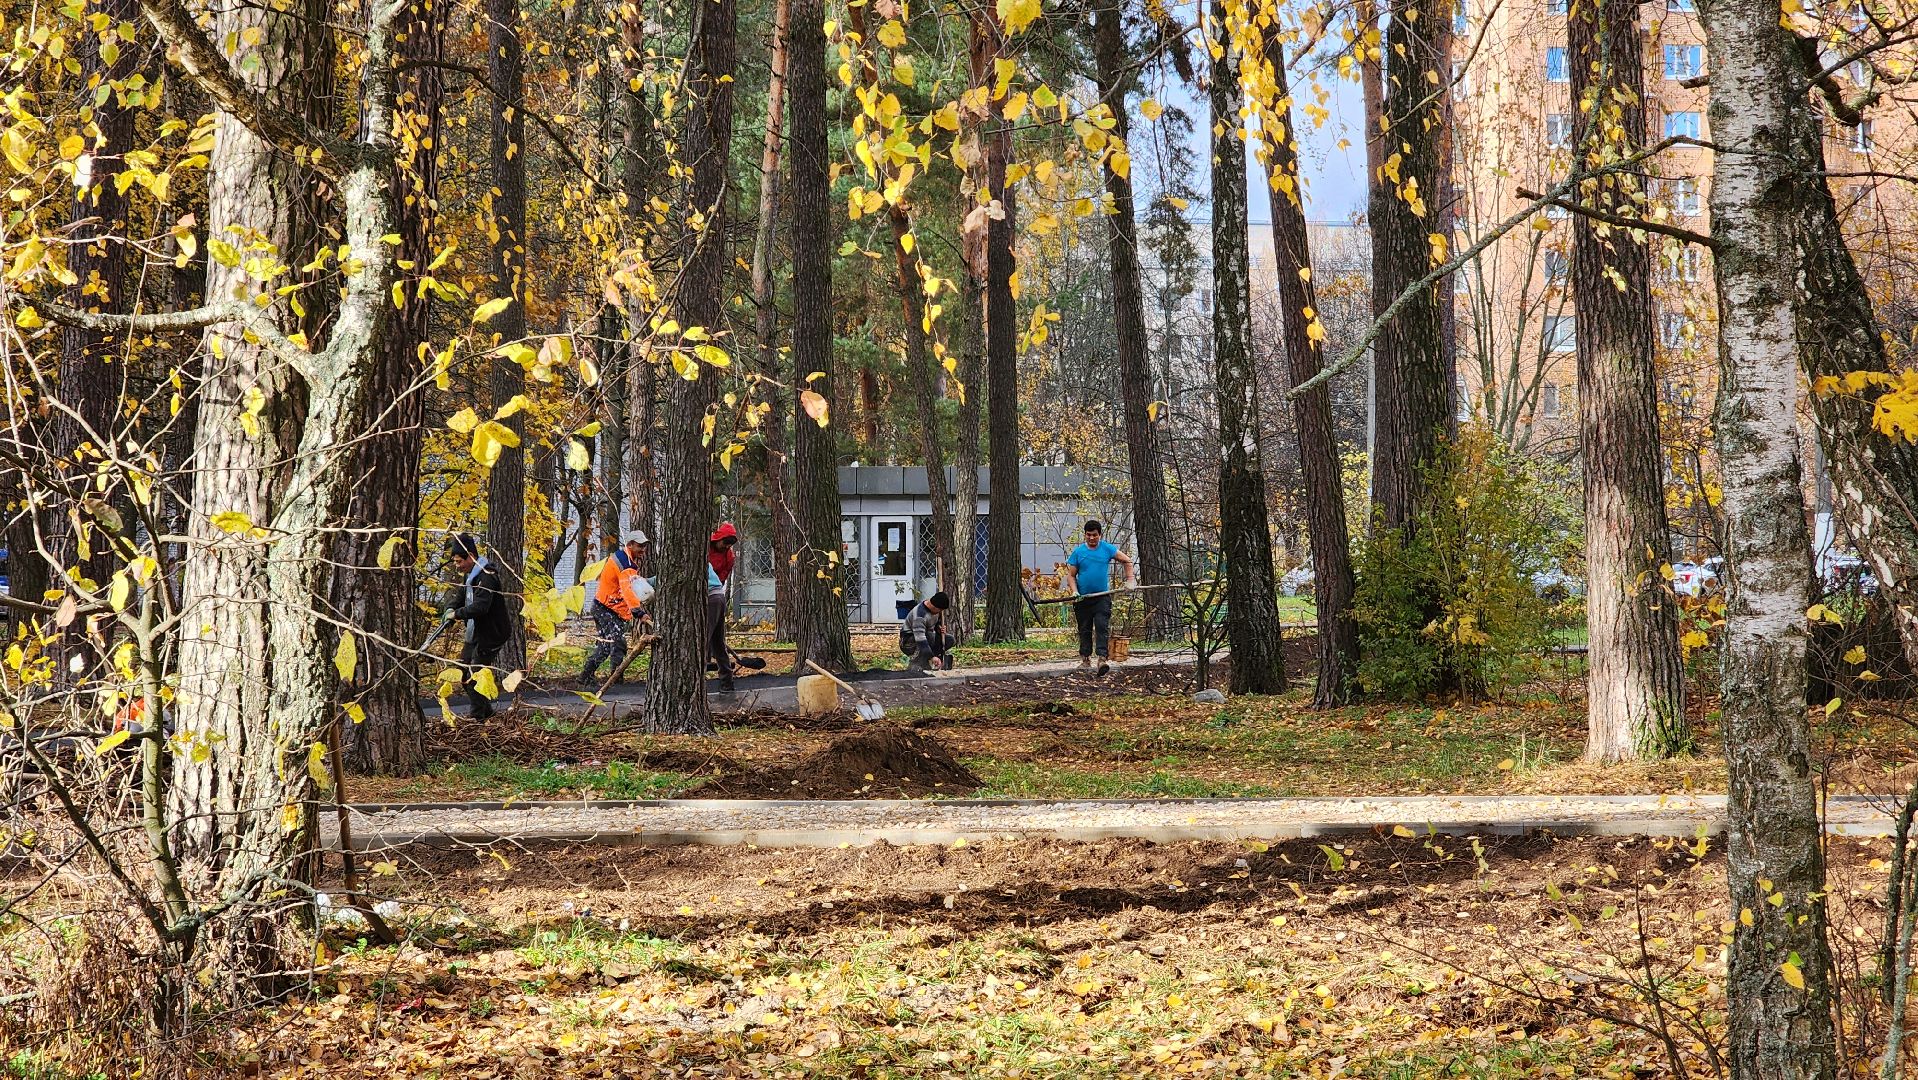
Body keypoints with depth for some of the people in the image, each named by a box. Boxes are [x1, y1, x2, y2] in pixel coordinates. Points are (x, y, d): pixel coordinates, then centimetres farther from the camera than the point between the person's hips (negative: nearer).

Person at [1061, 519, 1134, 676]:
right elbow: (1071, 574, 3)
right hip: (1083, 598, 1)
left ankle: (1103, 659, -21)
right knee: (1085, 630, 10)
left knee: (1102, 627, -14)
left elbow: (1127, 560, 9)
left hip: (1102, 597, -1)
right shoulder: (1078, 552, 0)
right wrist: (1075, 592, -12)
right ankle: (1085, 659, 20)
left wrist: (1129, 580, 0)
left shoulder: (1107, 549, 0)